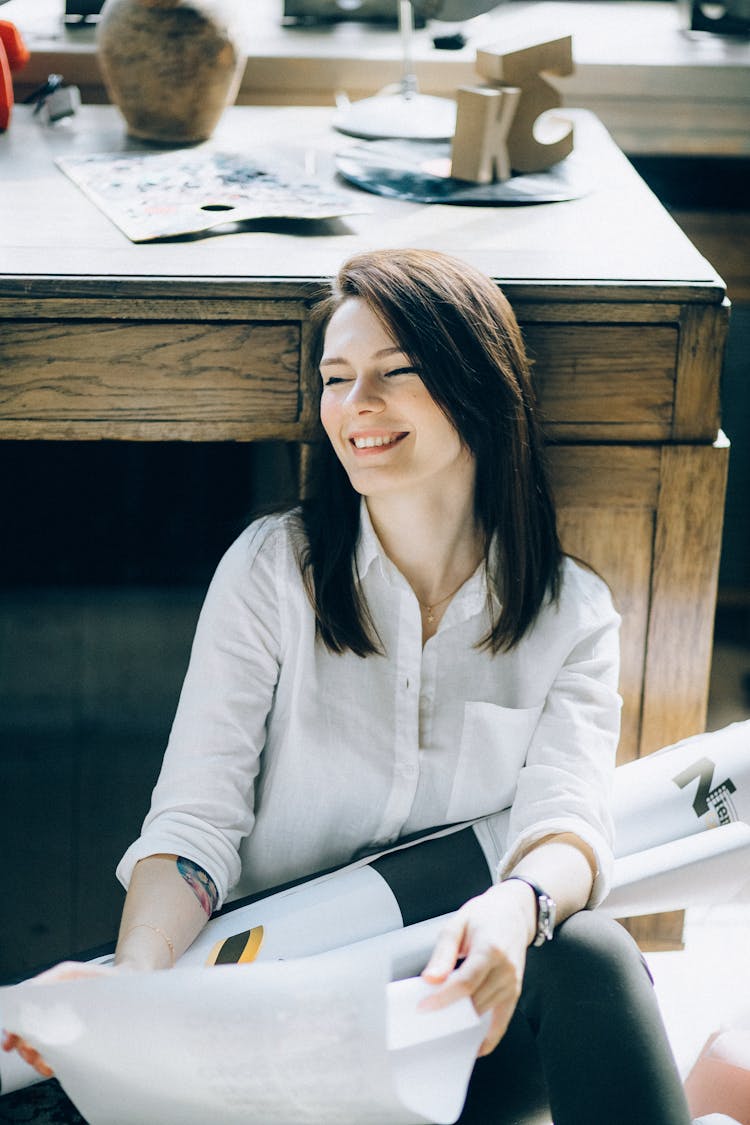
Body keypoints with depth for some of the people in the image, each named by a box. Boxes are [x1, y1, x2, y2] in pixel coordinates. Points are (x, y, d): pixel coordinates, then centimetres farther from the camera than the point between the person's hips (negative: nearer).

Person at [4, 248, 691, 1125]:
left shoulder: (572, 614, 4)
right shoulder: (271, 569, 1)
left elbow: (568, 815, -12)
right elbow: (195, 818, -7)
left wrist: (514, 908, -38)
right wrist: (131, 982, -29)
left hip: (459, 1003, 1)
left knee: (589, 953, -32)